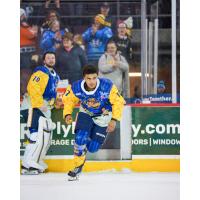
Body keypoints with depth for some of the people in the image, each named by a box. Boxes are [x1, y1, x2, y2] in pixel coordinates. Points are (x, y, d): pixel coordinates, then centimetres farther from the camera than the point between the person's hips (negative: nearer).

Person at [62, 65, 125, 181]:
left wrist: (114, 120, -24)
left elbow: (118, 102, -18)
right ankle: (78, 167, 0)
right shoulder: (76, 88, -24)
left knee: (93, 148, -5)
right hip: (86, 113, 1)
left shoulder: (107, 86, -31)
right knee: (80, 138, -21)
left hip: (103, 116, -1)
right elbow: (68, 100, -4)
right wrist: (67, 114, -18)